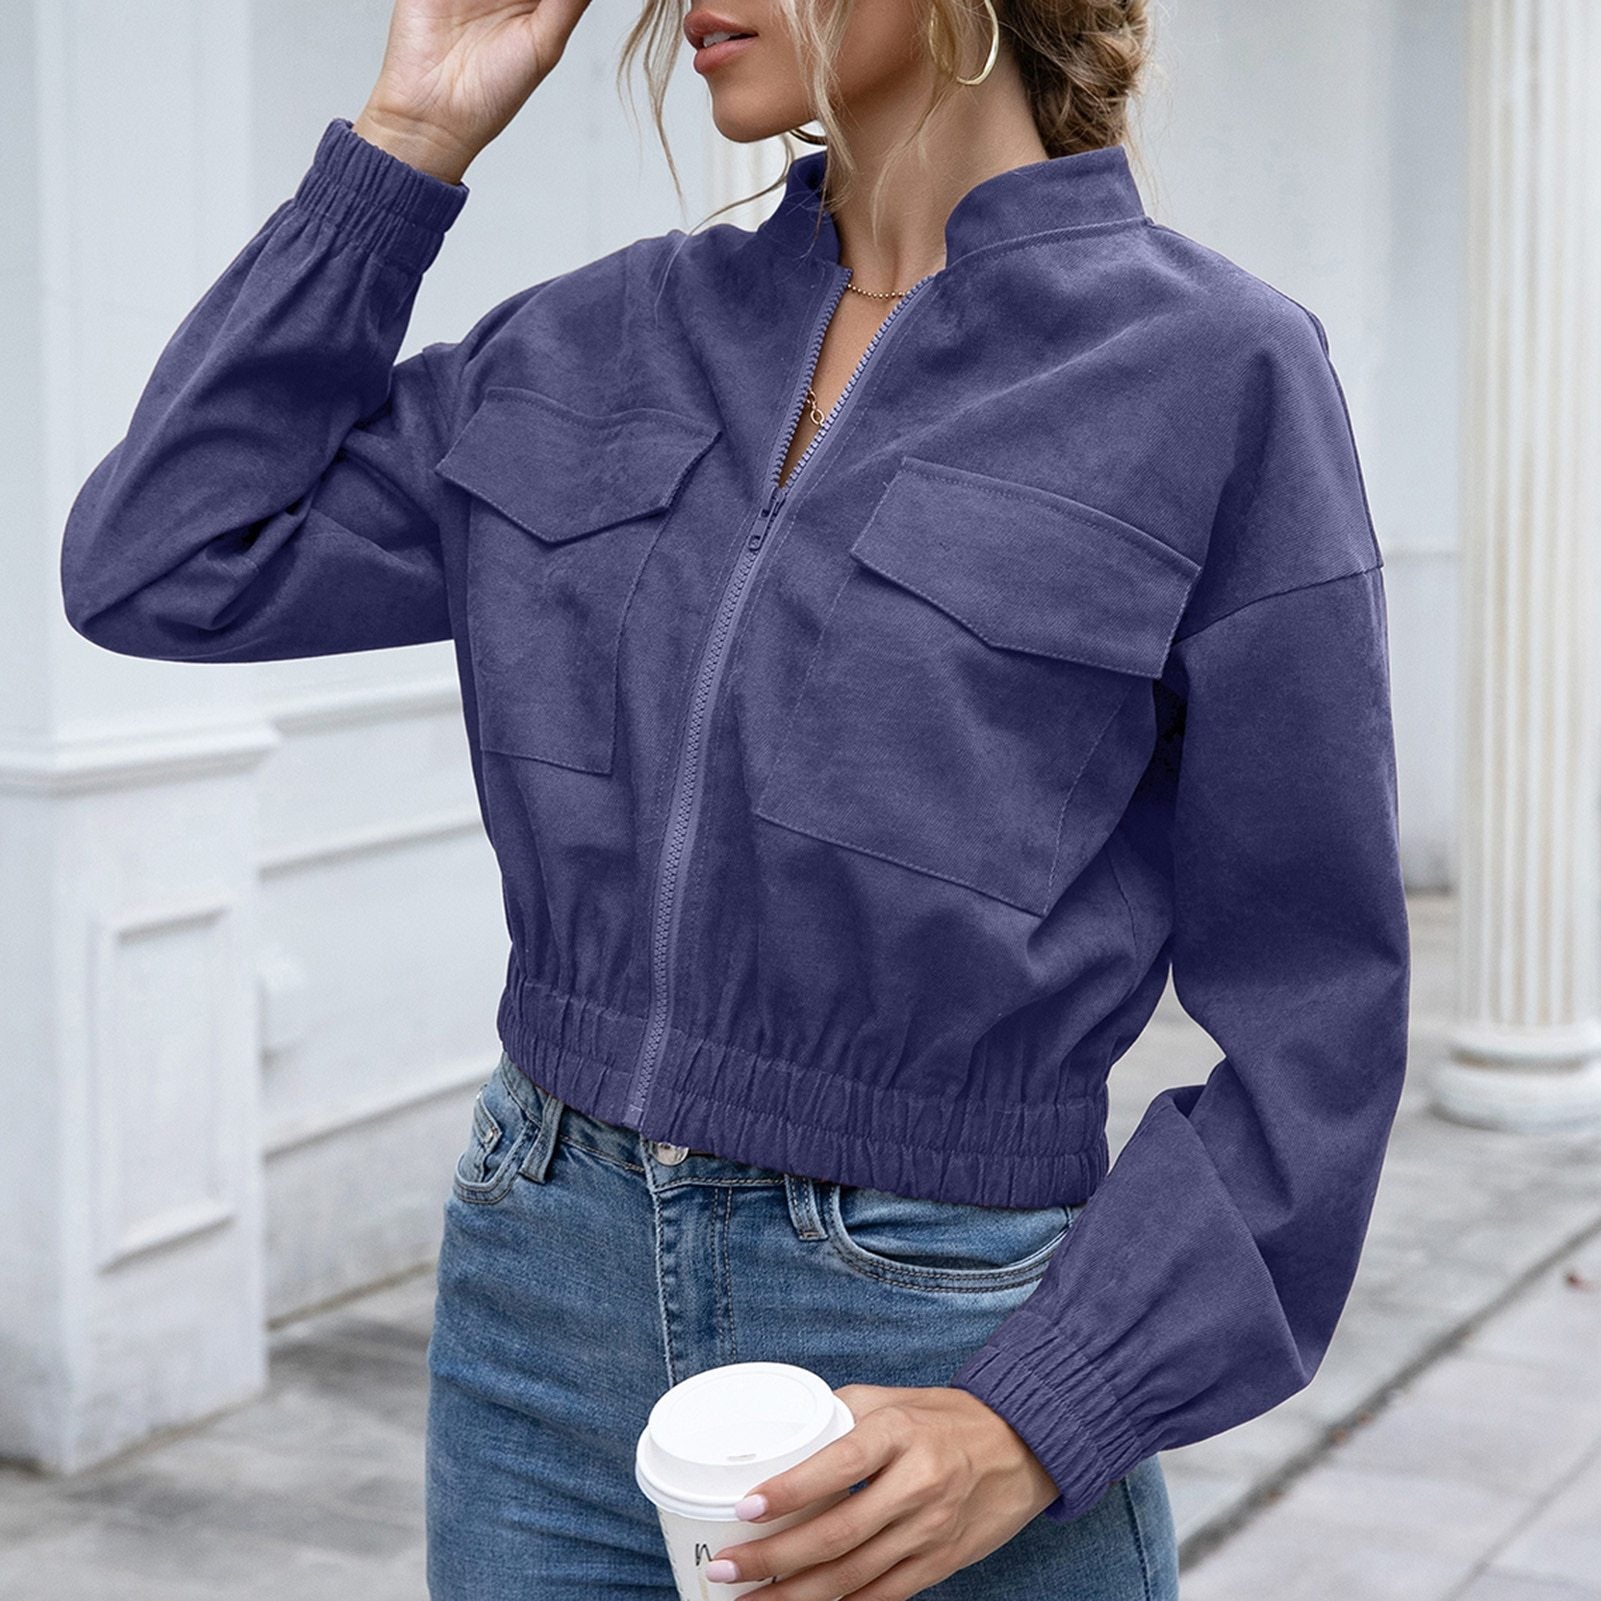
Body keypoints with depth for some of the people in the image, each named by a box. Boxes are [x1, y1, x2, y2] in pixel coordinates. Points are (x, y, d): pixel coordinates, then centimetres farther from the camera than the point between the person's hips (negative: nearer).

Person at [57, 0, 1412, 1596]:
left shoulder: (1218, 374, -10)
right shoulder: (610, 341, 4)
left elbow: (1310, 1023, -8)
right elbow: (156, 567, 3)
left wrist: (1036, 1427, -17)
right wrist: (409, 139, 1)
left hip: (940, 1362, -4)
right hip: (547, 1303, 5)